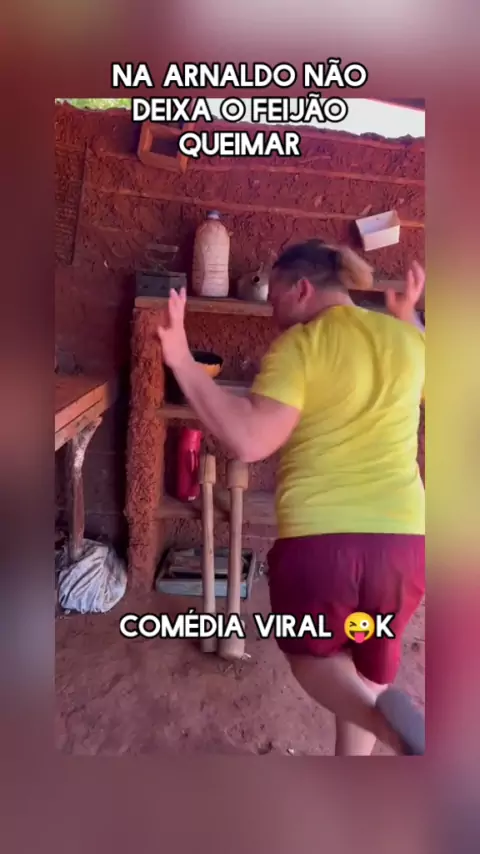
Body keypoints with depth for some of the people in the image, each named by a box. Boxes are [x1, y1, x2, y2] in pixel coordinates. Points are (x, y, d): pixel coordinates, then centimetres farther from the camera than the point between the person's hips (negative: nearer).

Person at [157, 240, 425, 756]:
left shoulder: (298, 346, -6)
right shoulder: (405, 338, 8)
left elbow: (248, 441, -17)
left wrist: (182, 361, -12)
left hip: (317, 543, -4)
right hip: (403, 543, 5)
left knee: (309, 655, 24)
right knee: (365, 667, 29)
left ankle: (389, 718, -3)